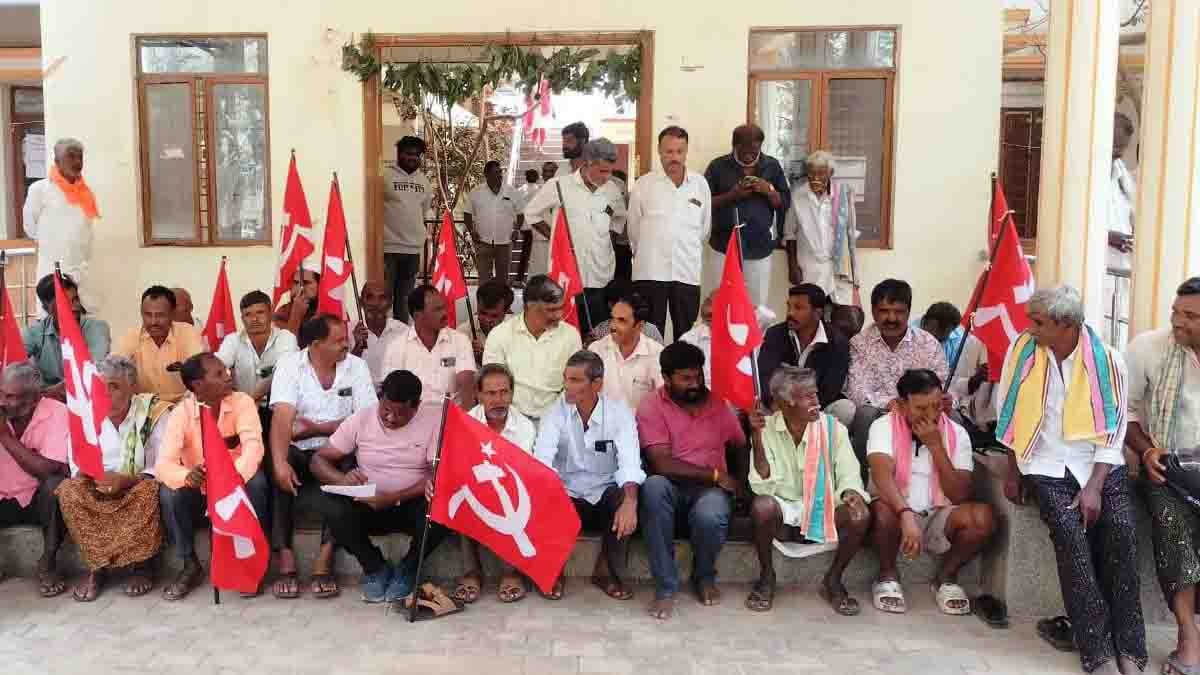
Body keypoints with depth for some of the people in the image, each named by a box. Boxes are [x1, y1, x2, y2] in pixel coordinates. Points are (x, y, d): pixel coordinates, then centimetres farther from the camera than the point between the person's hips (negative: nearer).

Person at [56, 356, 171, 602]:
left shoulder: (154, 412, -11)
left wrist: (127, 480, -30)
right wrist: (87, 475, -23)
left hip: (139, 486, -4)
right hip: (98, 490, 4)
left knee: (150, 490, -36)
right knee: (68, 491, -24)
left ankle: (141, 565, -16)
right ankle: (98, 565, -16)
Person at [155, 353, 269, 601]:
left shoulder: (242, 402, -12)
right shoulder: (181, 413, -13)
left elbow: (253, 445, -28)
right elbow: (163, 464, -23)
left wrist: (237, 475, -49)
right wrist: (186, 476, -47)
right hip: (199, 491, 1)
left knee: (256, 482, -31)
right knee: (169, 494, -27)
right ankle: (191, 565, -6)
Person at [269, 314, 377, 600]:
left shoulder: (356, 366, 1)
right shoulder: (289, 365, -5)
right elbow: (282, 417, -20)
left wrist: (316, 429, -13)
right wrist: (280, 463, -36)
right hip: (298, 452, 0)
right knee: (274, 474, -30)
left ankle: (325, 560, -26)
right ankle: (285, 558, -25)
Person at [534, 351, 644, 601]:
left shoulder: (619, 412, -10)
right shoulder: (556, 412, -7)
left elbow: (630, 462, -24)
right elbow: (542, 457, -23)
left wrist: (630, 501, -44)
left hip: (605, 494, 0)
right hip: (568, 494, 0)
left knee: (625, 499, -32)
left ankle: (607, 571, -6)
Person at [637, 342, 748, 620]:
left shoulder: (718, 403, 9)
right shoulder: (651, 407, -5)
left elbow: (741, 447, 18)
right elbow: (662, 464, -15)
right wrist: (715, 475, -12)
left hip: (710, 488, 2)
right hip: (672, 487, -1)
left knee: (710, 517, -34)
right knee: (653, 486, -37)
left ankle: (704, 577, 3)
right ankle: (665, 587, -25)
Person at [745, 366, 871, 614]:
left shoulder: (833, 428, -4)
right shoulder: (766, 429, -8)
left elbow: (848, 474, -6)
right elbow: (762, 486, -16)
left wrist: (851, 493, -31)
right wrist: (757, 437, -27)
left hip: (824, 512, 2)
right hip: (783, 512, -1)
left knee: (860, 515, -27)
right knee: (761, 505, -34)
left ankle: (833, 580, -1)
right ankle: (767, 577, -6)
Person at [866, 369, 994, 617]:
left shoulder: (957, 434, 0)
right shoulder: (884, 426, -8)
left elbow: (959, 496, -8)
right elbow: (882, 475, -26)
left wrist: (936, 446, -16)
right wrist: (906, 515, -43)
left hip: (938, 518, 3)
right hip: (897, 515, -3)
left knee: (983, 517, -26)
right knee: (883, 510, -37)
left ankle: (945, 577, 1)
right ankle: (888, 575, -6)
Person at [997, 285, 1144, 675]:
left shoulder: (1108, 362, -4)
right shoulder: (1023, 351, -1)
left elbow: (1112, 435, -3)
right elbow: (1014, 418, 7)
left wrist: (1094, 487, -14)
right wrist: (1013, 475, 7)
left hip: (1100, 464, 0)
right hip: (1049, 465, 0)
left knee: (1121, 527, -25)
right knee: (1069, 528, -26)